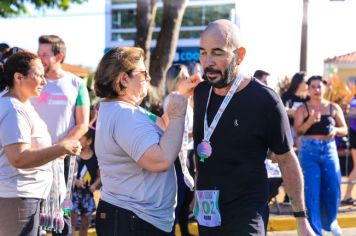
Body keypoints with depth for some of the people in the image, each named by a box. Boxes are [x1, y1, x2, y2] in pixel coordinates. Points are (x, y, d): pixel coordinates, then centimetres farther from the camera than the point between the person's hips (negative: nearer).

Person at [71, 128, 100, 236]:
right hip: (73, 191, -3)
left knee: (86, 222, 13)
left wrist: (94, 185, -10)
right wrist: (74, 180, -19)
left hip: (87, 194, 3)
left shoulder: (96, 158, -2)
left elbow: (99, 176, 8)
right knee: (72, 221, -8)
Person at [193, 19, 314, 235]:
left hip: (246, 215, -5)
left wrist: (301, 218, -5)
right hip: (207, 212, 6)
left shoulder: (265, 100, -13)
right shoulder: (201, 92, 2)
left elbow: (287, 159, -6)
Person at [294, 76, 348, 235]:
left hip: (329, 151, 2)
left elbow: (344, 130, 9)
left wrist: (335, 130, -12)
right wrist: (310, 121, -25)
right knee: (310, 192, -7)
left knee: (332, 190, 5)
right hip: (308, 152, -2)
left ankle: (330, 221, 33)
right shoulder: (302, 109, 0)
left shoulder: (334, 108, 6)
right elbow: (297, 131, -8)